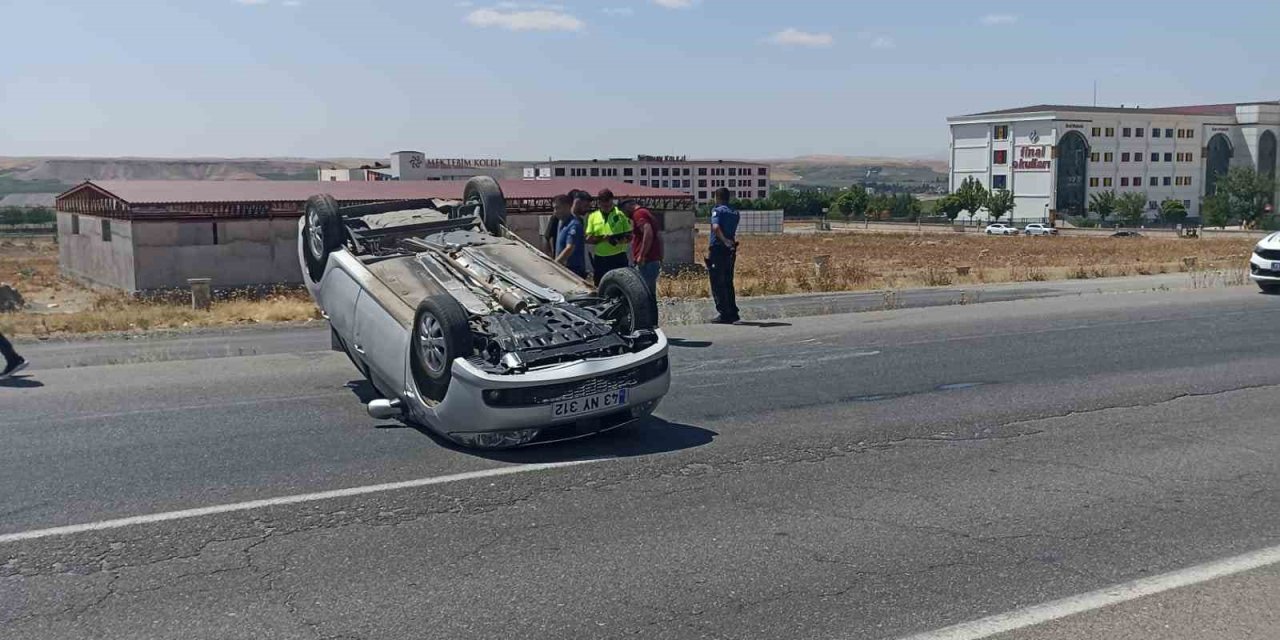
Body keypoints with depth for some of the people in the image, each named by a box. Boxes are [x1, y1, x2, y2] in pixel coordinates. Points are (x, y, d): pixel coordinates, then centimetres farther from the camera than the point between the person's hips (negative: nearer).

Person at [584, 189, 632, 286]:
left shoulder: (621, 215, 3)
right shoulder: (593, 216, 7)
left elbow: (630, 236, 3)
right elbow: (588, 238, 2)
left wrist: (622, 240, -20)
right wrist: (603, 238, -16)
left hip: (618, 258, -2)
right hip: (600, 259, 2)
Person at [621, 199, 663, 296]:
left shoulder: (639, 214, -8)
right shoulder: (646, 213, 23)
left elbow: (648, 233, -24)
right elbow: (658, 237, 24)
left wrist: (641, 256, -21)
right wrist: (660, 259, 23)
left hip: (646, 262, -10)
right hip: (654, 261, 10)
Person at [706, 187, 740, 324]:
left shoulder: (717, 210, -9)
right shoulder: (735, 213, 13)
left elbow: (716, 227, -26)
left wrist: (724, 241, -27)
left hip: (718, 250, -7)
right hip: (730, 251, 7)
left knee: (718, 284, -1)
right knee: (728, 283, 16)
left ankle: (724, 314, -2)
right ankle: (733, 312, 17)